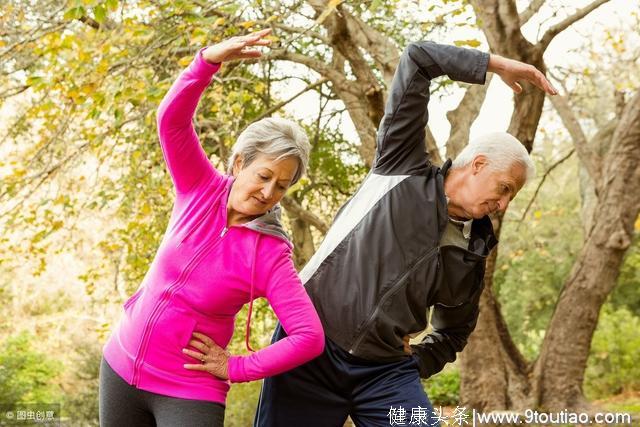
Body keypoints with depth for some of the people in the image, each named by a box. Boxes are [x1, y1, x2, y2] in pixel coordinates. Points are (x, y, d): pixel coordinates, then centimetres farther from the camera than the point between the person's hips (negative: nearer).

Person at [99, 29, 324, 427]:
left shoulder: (270, 256, -16)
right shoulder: (202, 190, -7)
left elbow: (310, 337, -20)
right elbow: (172, 119, -20)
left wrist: (236, 368, -15)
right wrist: (210, 59, -35)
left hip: (189, 393, -4)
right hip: (120, 367, 4)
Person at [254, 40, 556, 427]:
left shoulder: (471, 257, 9)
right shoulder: (404, 169, -2)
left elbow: (454, 332, 25)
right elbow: (417, 58, -6)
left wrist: (414, 367, 9)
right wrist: (499, 64, -5)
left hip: (386, 372, 4)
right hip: (311, 348, -4)